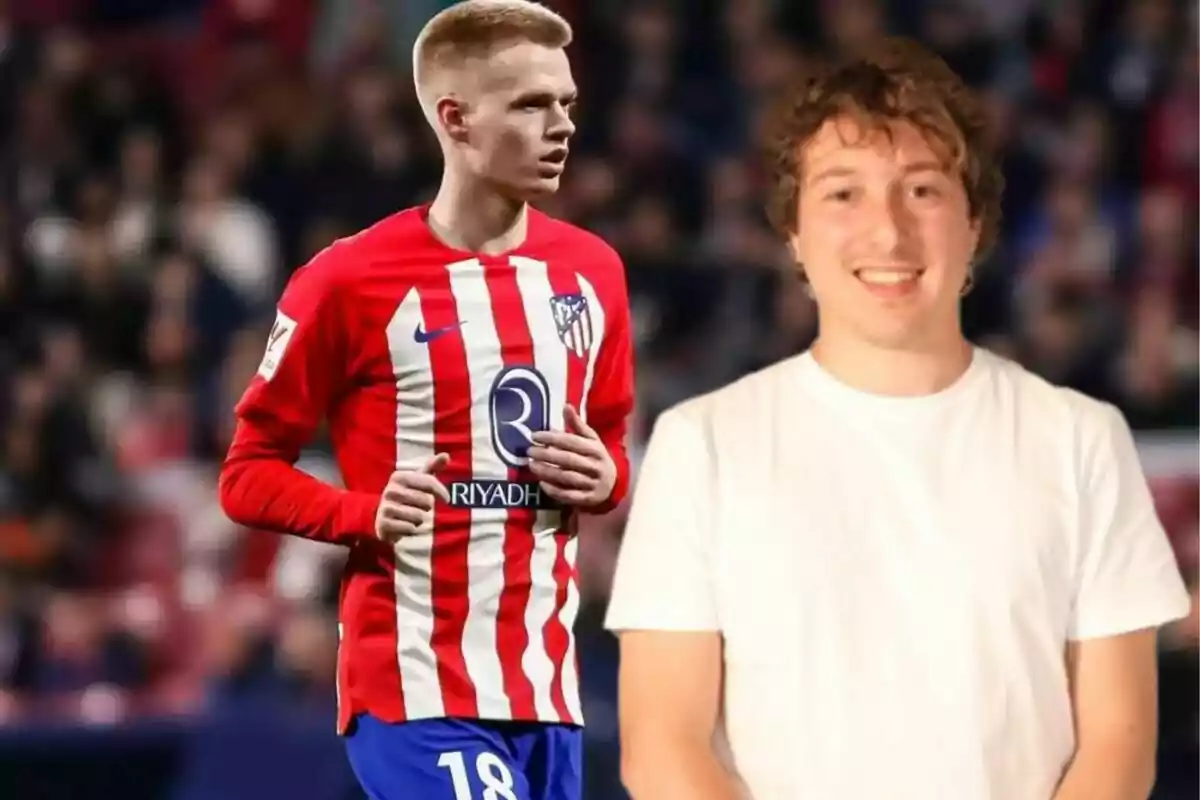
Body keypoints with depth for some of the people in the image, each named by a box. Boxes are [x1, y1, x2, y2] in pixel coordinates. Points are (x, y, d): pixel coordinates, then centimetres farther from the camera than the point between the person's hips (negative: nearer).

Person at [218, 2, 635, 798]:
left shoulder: (592, 271, 10)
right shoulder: (352, 282, -7)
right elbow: (249, 474, -2)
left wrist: (604, 478, 0)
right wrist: (366, 514, -19)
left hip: (547, 684, 6)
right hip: (417, 684, -6)